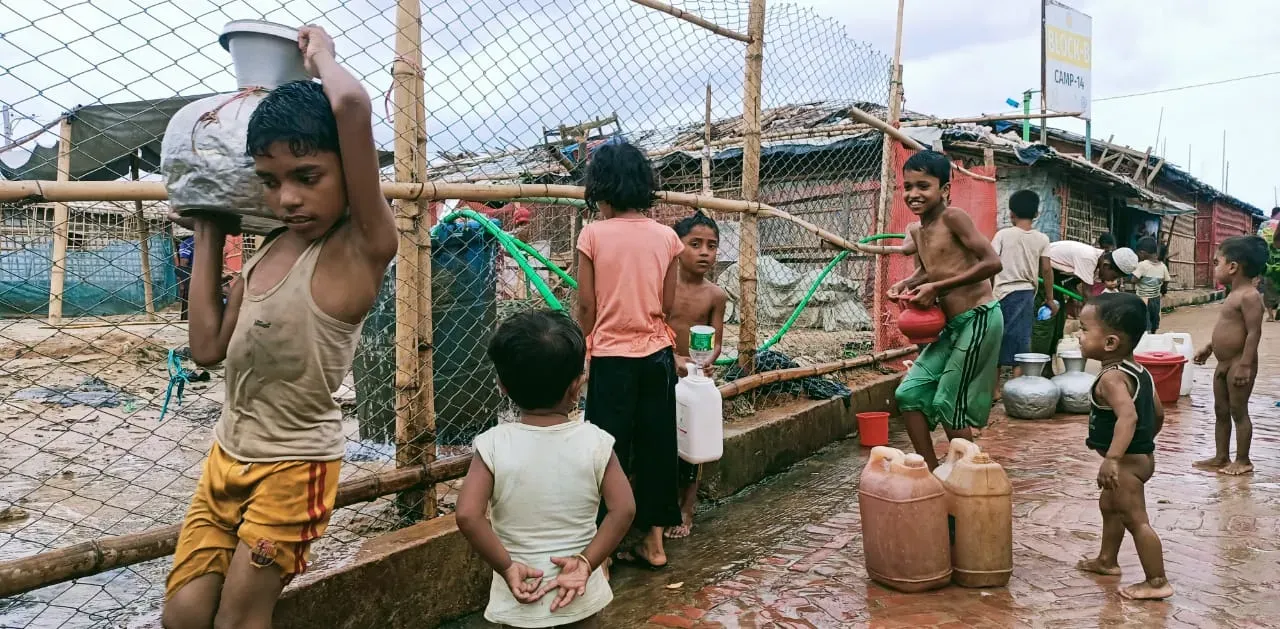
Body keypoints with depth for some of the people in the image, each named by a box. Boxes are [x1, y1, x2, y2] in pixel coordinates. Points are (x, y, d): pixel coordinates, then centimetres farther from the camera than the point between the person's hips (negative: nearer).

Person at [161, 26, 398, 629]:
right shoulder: (266, 250, 5)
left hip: (294, 466, -7)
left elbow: (352, 107, -34)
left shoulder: (363, 245, -19)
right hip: (226, 456, 7)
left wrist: (320, 54, -12)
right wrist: (208, 235, 8)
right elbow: (208, 346, 5)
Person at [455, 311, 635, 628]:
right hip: (581, 594, 1)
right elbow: (624, 509, -18)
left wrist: (506, 567, -13)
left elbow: (467, 515, -24)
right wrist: (586, 562, -12)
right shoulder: (595, 441, -13)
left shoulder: (493, 445, -15)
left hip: (519, 596, -1)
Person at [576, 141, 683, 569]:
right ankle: (654, 541, 22)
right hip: (657, 355, 3)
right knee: (655, 446, 13)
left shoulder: (593, 235, -8)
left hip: (612, 357, -3)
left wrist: (579, 355, 8)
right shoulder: (666, 237, 1)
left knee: (609, 449, 6)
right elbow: (668, 306, 2)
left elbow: (587, 306, -5)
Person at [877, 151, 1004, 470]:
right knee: (909, 393, 6)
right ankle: (931, 474, 16)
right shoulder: (916, 231, 9)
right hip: (951, 325, 8)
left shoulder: (953, 217, -13)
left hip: (979, 319, -8)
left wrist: (937, 287, -20)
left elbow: (993, 263, -20)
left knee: (949, 404, -4)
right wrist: (905, 284, 2)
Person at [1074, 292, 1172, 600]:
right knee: (1110, 505, 26)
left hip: (1127, 461, -11)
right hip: (1141, 454, 11)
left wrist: (1112, 458, -43)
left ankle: (1157, 582, 6)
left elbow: (1128, 416, -38)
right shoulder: (1139, 372, 7)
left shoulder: (1111, 378, -24)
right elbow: (1158, 414, 14)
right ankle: (1107, 560, 41)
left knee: (1135, 519, -2)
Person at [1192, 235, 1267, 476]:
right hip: (1223, 364, 10)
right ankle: (1221, 457, 23)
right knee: (1221, 411, 14)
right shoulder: (1233, 295, 12)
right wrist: (1208, 348, 24)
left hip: (1239, 364, -10)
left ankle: (1243, 460, 11)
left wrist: (1245, 365, -26)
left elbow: (1254, 332, -23)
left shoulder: (1249, 296, -18)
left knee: (1238, 411, 0)